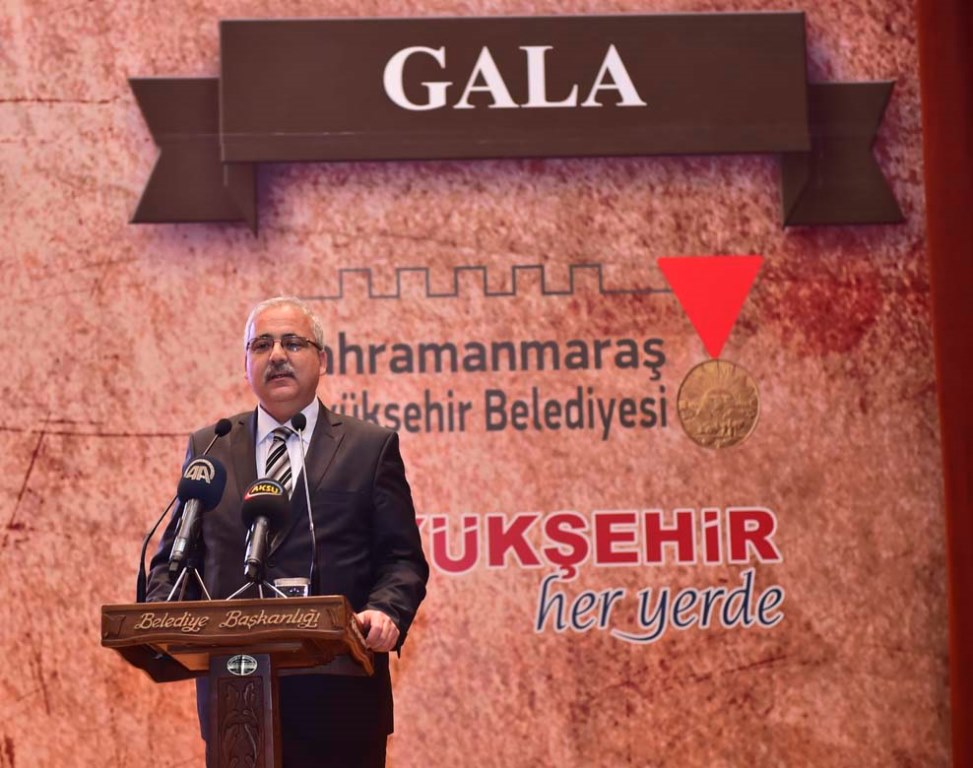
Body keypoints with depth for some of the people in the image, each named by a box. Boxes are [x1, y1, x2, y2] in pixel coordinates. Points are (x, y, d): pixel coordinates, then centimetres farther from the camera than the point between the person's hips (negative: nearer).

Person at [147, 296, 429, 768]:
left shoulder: (370, 446, 7)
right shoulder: (208, 449, 14)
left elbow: (402, 559, 3)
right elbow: (175, 559, 14)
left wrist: (386, 612, -18)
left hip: (338, 690, -2)